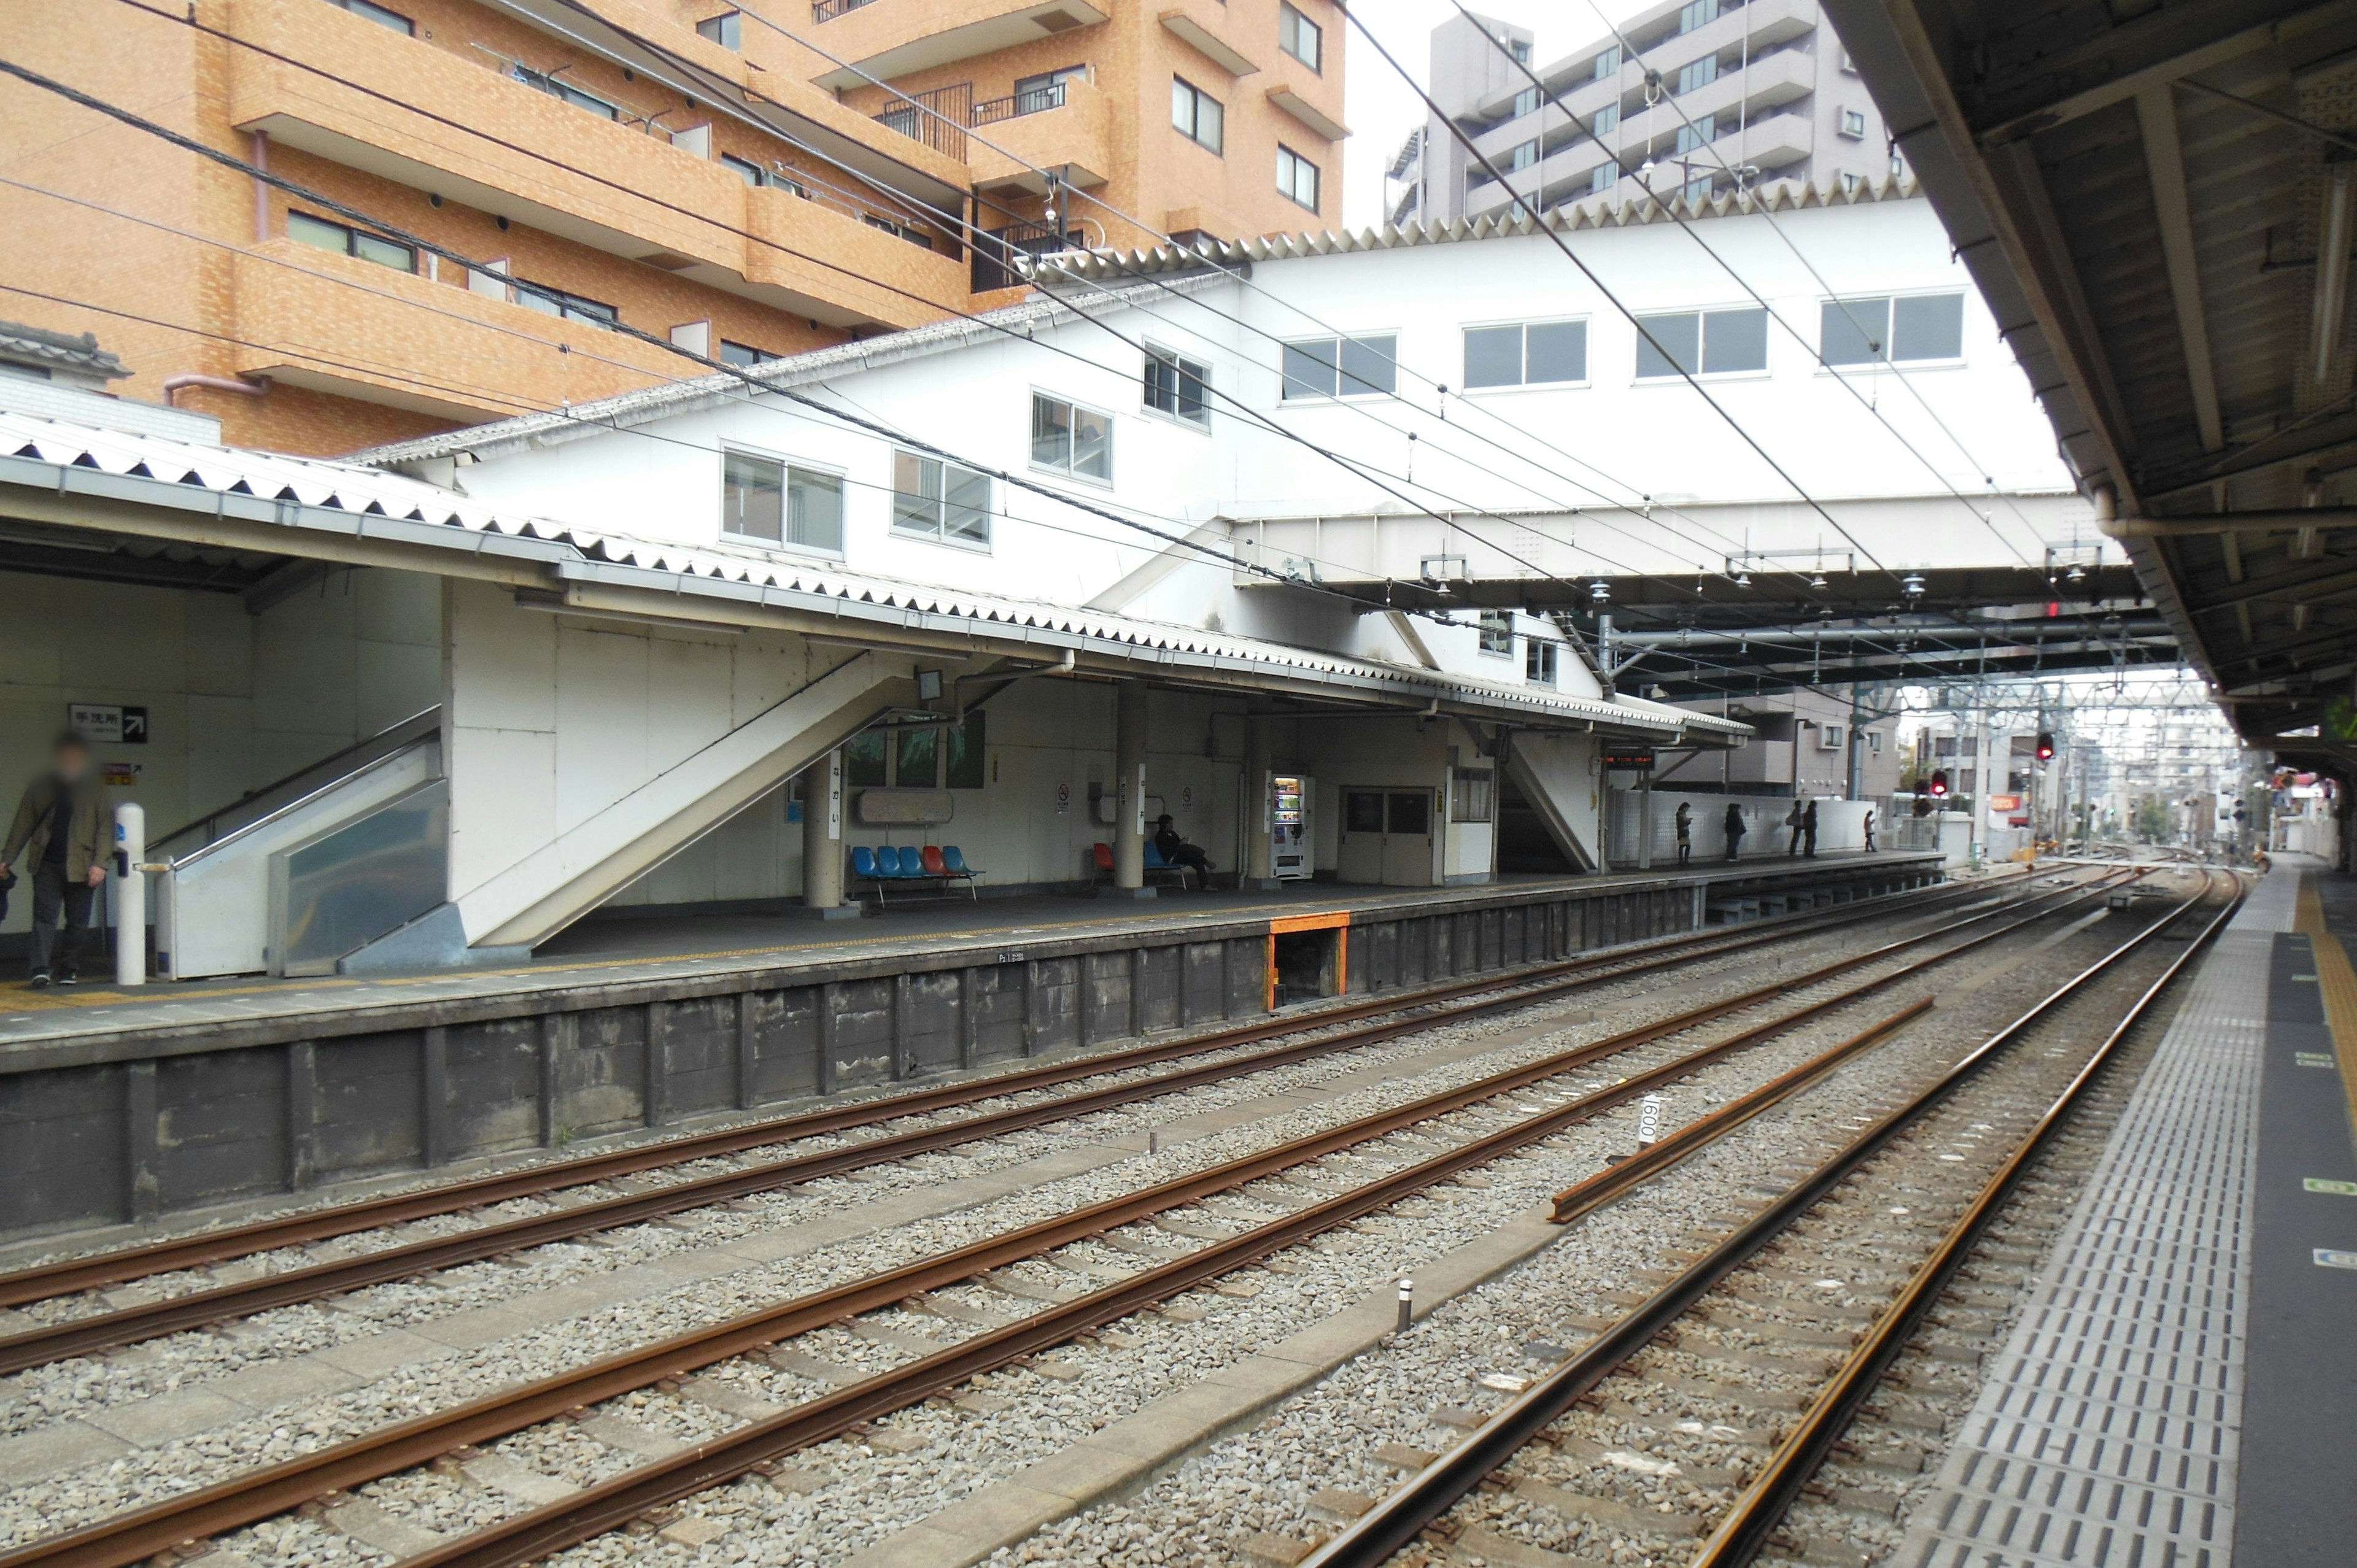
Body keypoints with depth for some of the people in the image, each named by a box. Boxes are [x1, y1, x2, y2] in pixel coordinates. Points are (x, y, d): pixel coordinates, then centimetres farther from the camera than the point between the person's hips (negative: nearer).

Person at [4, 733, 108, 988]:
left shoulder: (93, 790, 3)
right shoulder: (40, 788, 7)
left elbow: (104, 830, 0)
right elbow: (23, 826, 10)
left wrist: (100, 864, -10)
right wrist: (7, 859, 5)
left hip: (80, 866, -1)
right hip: (47, 864, 1)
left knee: (77, 922, 5)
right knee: (45, 915, -6)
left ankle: (69, 970, 15)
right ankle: (42, 969, -10)